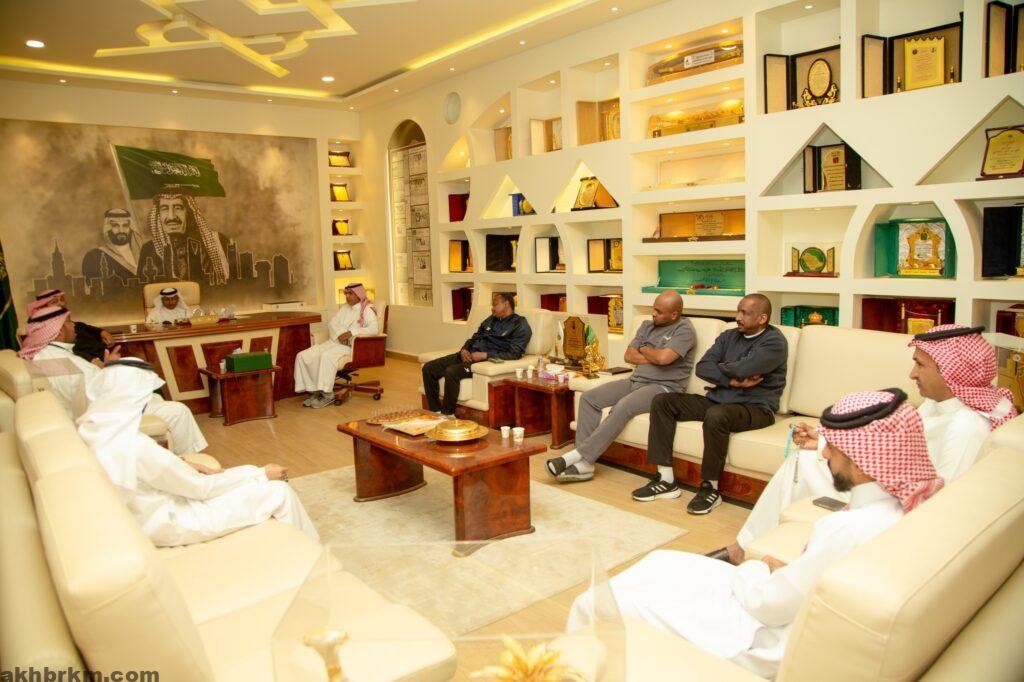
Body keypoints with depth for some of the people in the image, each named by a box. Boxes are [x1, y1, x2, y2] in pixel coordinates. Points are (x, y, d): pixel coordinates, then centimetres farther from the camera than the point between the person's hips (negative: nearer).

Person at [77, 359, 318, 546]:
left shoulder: (92, 427, -7)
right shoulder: (135, 446, -34)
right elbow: (201, 488, -22)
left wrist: (191, 468, 1)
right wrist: (263, 473, -11)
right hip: (167, 522, -9)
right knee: (279, 491, -4)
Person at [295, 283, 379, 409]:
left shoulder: (367, 309, -1)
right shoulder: (344, 307, 22)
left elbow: (373, 329, -17)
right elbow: (332, 323, 13)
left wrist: (351, 333, -22)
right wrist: (339, 334, -9)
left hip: (352, 346, -7)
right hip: (334, 341, 8)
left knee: (327, 356, -37)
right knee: (302, 356, -11)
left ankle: (328, 395, -27)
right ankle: (314, 390, -8)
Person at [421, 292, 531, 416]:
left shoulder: (520, 325, -1)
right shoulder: (490, 320, 22)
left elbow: (513, 354, -12)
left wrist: (485, 355, -19)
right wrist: (464, 350, 2)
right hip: (469, 355, 8)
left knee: (451, 372, -32)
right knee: (428, 368, -8)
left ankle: (448, 415, -17)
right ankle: (436, 412, -2)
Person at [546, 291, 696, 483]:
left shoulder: (684, 330, -5)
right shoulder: (647, 325, 18)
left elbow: (663, 357, -21)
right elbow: (629, 355, 9)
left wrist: (644, 349, -1)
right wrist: (653, 358, -5)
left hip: (663, 387, -7)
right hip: (635, 381, 8)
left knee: (623, 407, -35)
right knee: (588, 398, -12)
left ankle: (578, 455, -30)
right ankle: (584, 464, -18)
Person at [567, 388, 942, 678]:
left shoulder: (850, 531, -34)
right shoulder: (904, 506, -6)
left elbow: (770, 604, -23)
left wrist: (750, 571, -4)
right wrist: (783, 572, -1)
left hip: (770, 645, -10)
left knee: (596, 605, -2)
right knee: (659, 561, 20)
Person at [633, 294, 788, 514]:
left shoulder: (774, 342, -7)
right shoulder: (728, 336, 13)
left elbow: (740, 369, -22)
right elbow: (702, 368, 0)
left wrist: (719, 367, -1)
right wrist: (733, 381, -14)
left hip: (755, 408, -7)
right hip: (716, 400, 7)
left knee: (716, 415, -39)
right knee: (662, 401, -6)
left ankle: (710, 488, -20)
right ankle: (666, 480, -10)